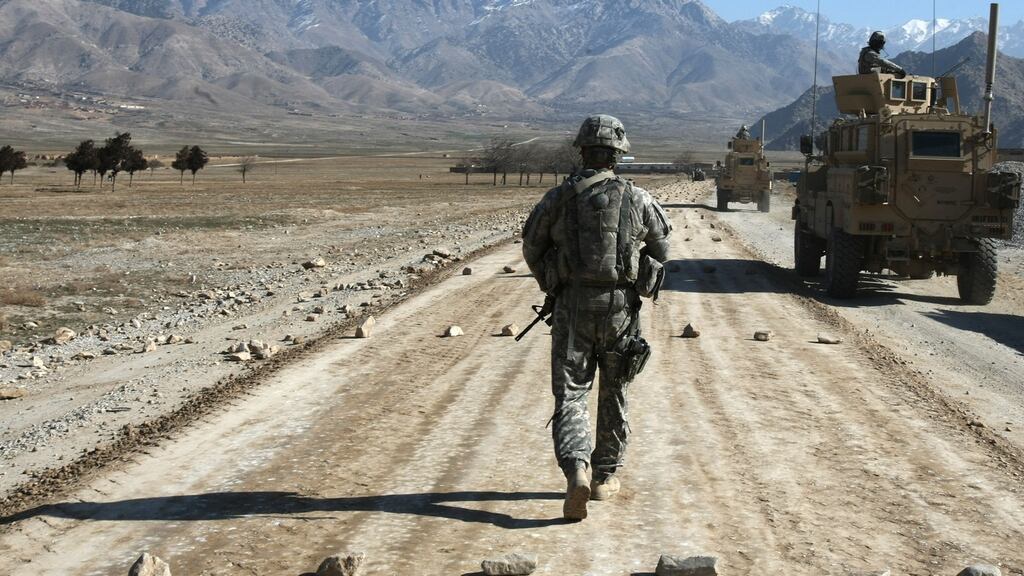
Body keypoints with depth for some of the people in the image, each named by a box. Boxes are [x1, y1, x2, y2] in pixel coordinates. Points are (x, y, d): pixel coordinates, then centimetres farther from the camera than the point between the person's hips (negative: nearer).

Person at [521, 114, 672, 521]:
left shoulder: (558, 198, -3)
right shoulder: (637, 199, -3)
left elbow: (531, 247, 8)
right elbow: (661, 247, 12)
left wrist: (551, 285, 26)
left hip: (573, 308, -1)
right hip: (621, 308, 1)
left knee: (570, 395, 2)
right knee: (613, 395, 16)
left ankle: (577, 472, -20)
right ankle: (604, 477, 26)